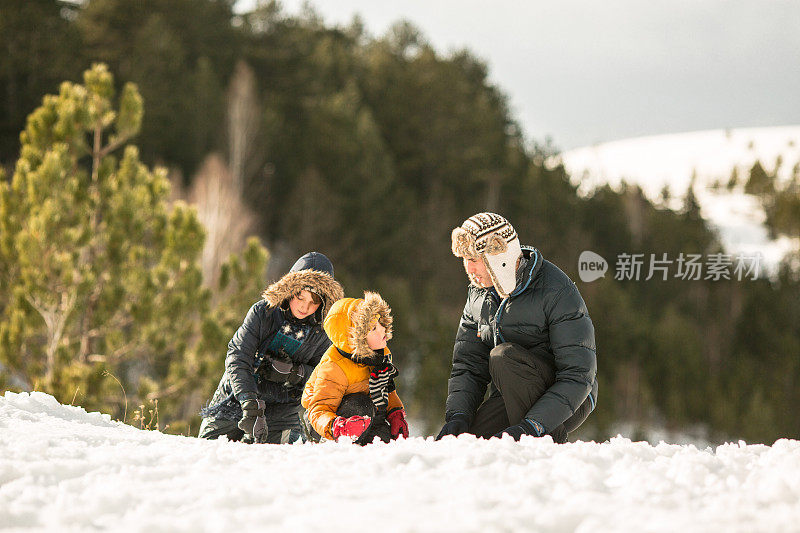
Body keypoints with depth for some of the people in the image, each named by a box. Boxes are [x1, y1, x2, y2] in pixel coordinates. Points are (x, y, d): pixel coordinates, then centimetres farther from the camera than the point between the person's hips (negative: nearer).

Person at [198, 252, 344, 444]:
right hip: (237, 398, 0)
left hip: (280, 409, 0)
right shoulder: (262, 312, -14)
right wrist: (250, 406, -33)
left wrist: (295, 373, -23)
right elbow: (237, 359, -21)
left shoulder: (321, 331, -8)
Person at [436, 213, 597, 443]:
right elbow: (468, 366, 7)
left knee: (504, 356, -31)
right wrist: (458, 416, -13)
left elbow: (578, 376, -23)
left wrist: (532, 426, -34)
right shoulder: (479, 294, 4)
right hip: (511, 401, 5)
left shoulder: (557, 292, -18)